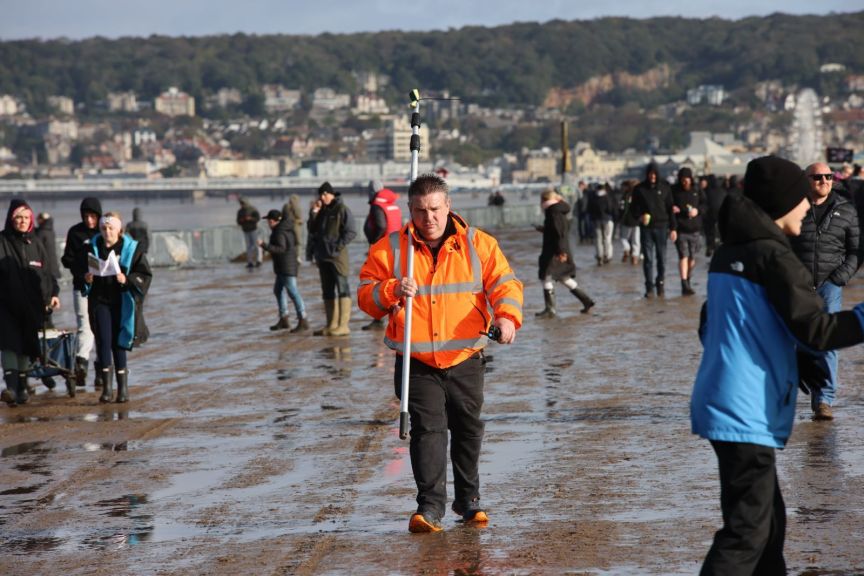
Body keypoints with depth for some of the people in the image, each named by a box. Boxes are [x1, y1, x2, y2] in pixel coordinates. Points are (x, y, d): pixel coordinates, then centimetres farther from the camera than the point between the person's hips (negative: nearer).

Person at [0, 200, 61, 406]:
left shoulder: (35, 244, 12)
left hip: (30, 304, 4)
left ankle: (22, 386, 18)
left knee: (26, 346, 8)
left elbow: (46, 272, 18)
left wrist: (53, 293, 7)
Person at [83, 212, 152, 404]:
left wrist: (127, 280, -19)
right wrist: (87, 279, -8)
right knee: (103, 341, -10)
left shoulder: (131, 248, -1)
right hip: (100, 301, 1)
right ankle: (107, 387, -10)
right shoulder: (92, 247, 5)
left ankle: (123, 386, 13)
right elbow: (81, 272, 14)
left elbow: (145, 275, -3)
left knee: (118, 343, 3)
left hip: (122, 302, -1)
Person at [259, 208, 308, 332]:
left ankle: (303, 321, -17)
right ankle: (284, 320, 22)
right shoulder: (286, 227, 9)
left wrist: (265, 245, -26)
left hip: (286, 266, -11)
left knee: (292, 291, -13)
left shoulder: (279, 232, -17)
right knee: (278, 290, 18)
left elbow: (281, 248, -26)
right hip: (282, 267, 11)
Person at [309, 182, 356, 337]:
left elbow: (350, 232, -11)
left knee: (342, 288, -9)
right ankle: (331, 325, 15)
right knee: (327, 291, 10)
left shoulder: (342, 210, -5)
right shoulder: (322, 211, 17)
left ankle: (343, 325, -11)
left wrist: (338, 246, -16)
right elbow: (313, 231, 22)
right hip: (323, 256, 8)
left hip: (337, 255, -8)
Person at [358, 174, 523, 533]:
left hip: (465, 359, 2)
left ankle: (469, 500, 28)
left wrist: (507, 316, -21)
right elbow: (365, 297, 0)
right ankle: (430, 506, -10)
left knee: (468, 429, 12)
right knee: (428, 429, -11)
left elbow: (504, 283, -2)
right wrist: (391, 291, -21)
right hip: (416, 364, -1)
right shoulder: (389, 249, 1)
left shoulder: (478, 245, 2)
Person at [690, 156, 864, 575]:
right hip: (747, 413, -9)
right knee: (747, 532, -7)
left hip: (722, 402, 9)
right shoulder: (773, 256, -14)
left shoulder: (728, 253, 12)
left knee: (767, 520, 17)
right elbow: (816, 330, -18)